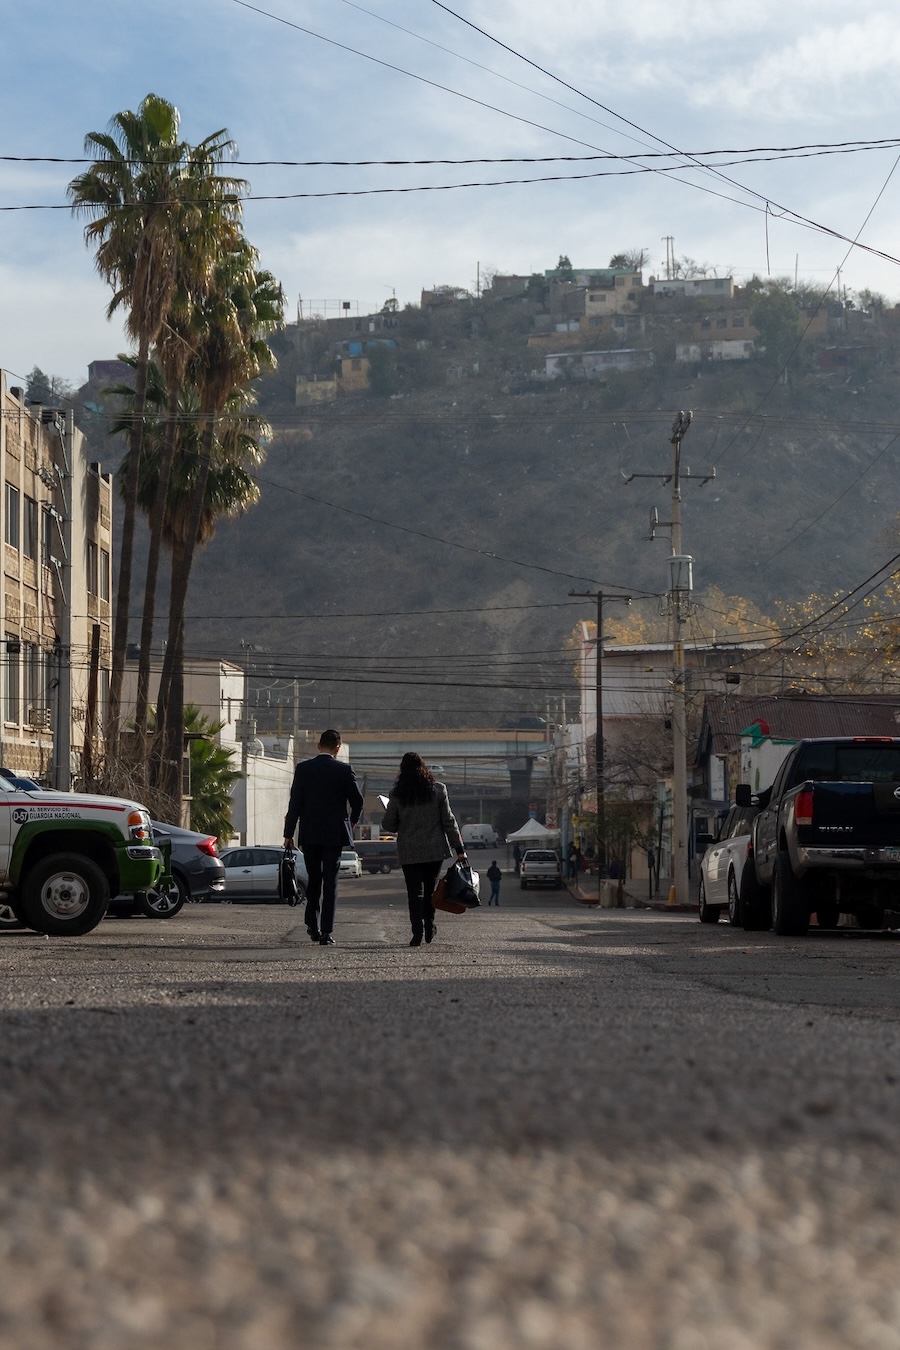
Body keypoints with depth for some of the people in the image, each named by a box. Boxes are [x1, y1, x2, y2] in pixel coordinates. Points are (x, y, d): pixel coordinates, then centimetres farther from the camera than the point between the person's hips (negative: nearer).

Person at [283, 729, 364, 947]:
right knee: (330, 882, 1)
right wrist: (351, 822, 19)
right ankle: (326, 932, -3)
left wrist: (289, 833, 1)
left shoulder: (303, 768, -2)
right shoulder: (344, 770, -6)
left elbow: (295, 803, -3)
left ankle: (312, 925, 15)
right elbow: (357, 800, -1)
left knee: (314, 878, 17)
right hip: (334, 833, -2)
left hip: (309, 834, 2)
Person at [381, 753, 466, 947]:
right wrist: (459, 848, 2)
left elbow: (388, 825, 0)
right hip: (435, 850, 1)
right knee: (430, 888, 18)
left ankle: (417, 932, -9)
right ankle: (429, 927, 21)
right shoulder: (438, 790, -3)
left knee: (414, 891, 1)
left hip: (409, 851, -1)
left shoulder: (397, 793, -5)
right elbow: (448, 821, -2)